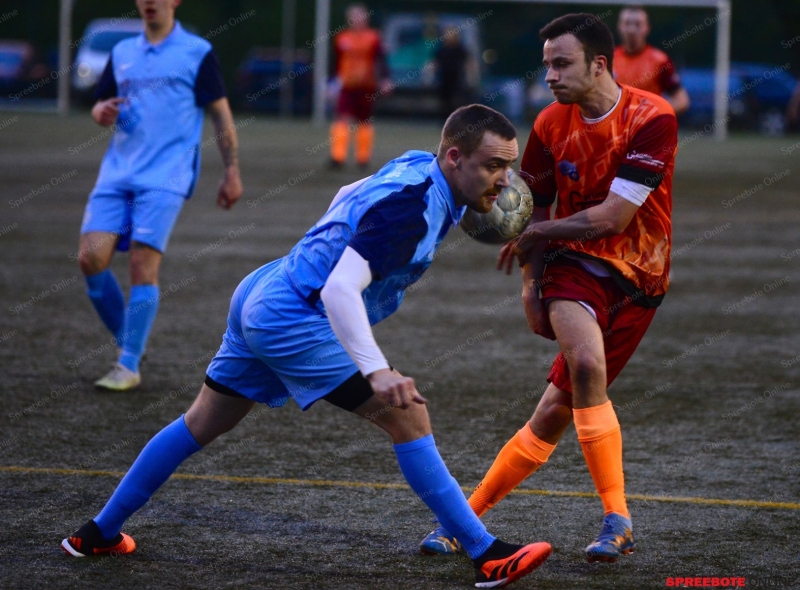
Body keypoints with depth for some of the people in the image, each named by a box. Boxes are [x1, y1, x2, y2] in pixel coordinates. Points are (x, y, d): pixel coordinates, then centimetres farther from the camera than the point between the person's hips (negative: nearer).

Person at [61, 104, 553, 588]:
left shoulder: (415, 166, 3)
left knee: (202, 424, 22)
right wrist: (376, 371, -42)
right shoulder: (411, 209, -24)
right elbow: (339, 290, -34)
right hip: (293, 319, -10)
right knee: (409, 416, -14)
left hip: (260, 293, 10)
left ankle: (98, 533, 34)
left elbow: (350, 198, 23)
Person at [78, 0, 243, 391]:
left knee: (143, 264, -14)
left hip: (166, 178, -5)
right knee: (91, 258, -9)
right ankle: (127, 342, 11)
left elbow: (221, 115, 3)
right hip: (117, 173, 5)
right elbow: (100, 105, 21)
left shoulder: (198, 53, 3)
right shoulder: (122, 53, 16)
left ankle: (129, 367, -8)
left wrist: (232, 174, -1)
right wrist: (102, 113, -4)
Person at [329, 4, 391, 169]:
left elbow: (381, 60, -5)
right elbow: (336, 63, 13)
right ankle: (338, 157, -15)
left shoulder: (373, 38, -1)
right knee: (342, 119, -11)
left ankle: (363, 157, 18)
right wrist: (333, 81, 13)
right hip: (347, 86, 1)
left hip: (367, 87, -1)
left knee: (364, 122, 8)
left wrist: (385, 79, -16)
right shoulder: (341, 39, 5)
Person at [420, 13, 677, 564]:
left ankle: (466, 516, 4)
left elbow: (612, 217, -17)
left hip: (638, 276, -1)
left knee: (558, 407, -6)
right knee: (586, 365, -26)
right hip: (573, 263, 1)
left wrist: (532, 235, -9)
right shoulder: (551, 125, -1)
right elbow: (534, 207, 13)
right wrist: (530, 283, 5)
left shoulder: (653, 118, -15)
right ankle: (617, 519, -17)